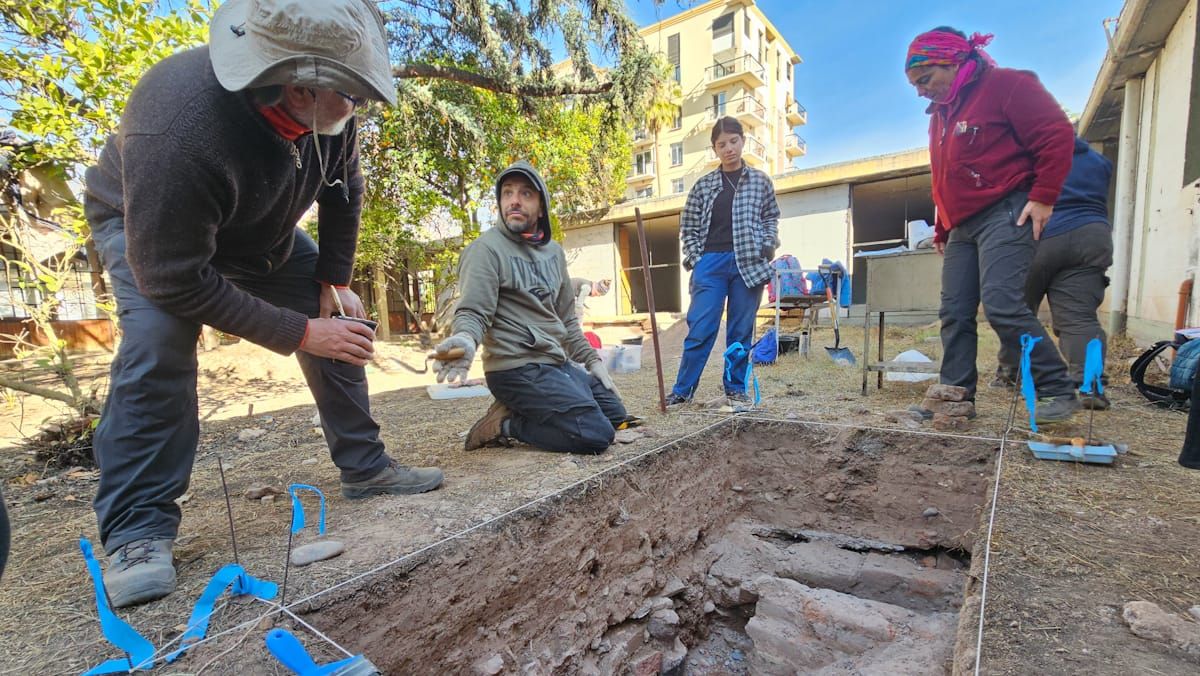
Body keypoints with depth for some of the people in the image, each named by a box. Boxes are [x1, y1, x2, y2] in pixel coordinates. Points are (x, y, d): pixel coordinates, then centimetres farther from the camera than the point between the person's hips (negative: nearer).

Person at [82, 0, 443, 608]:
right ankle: (138, 531, -13)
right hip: (145, 226, -4)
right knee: (156, 348, -30)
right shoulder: (179, 127, -41)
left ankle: (365, 467, 10)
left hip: (262, 229, 5)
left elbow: (343, 190, -6)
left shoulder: (328, 108, -25)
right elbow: (174, 277, -35)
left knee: (342, 331, -4)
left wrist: (333, 282, -10)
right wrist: (298, 331, -34)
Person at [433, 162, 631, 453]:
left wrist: (592, 360, 15)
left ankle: (518, 413, 11)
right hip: (519, 368, -8)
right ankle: (504, 424, -3)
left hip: (559, 364, 9)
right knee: (596, 434, -18)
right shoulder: (487, 248, -10)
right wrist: (465, 339, -42)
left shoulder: (554, 251, 13)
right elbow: (472, 312, -20)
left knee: (616, 415, 16)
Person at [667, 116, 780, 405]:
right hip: (710, 263, -1)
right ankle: (682, 389, 5)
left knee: (741, 330, 5)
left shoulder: (760, 180, 12)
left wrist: (768, 244, -1)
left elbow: (771, 217, 17)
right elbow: (688, 225, 10)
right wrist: (694, 258, -2)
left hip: (748, 263, 1)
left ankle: (736, 387, 17)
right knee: (700, 329, -4)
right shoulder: (704, 184, 9)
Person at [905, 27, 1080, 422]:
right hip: (963, 226, 8)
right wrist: (942, 228, 22)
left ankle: (1058, 392, -4)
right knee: (954, 313, 1)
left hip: (1006, 214, -8)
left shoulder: (1006, 85, -3)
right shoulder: (940, 114, 21)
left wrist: (1043, 197, -14)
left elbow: (1057, 136, -8)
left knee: (1002, 304, -19)